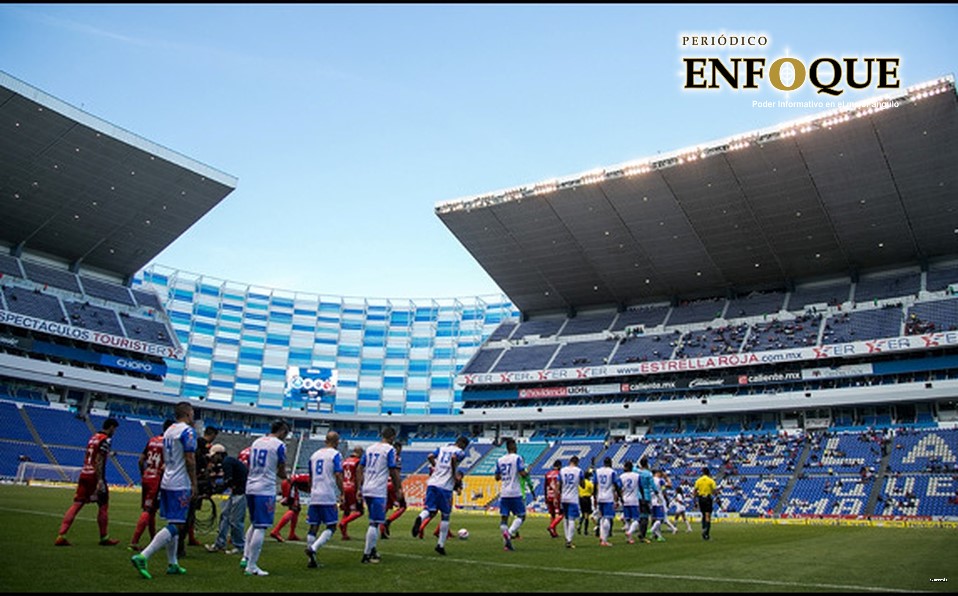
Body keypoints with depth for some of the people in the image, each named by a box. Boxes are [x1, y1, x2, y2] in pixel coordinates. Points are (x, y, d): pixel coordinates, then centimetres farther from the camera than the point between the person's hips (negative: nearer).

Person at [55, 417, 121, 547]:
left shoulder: (93, 437, 15)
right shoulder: (105, 440, -10)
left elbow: (87, 459, 17)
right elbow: (98, 461, -18)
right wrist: (100, 481, -20)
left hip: (84, 474, 7)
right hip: (94, 477, -7)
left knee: (77, 504, 5)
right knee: (103, 505, 7)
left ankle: (61, 535, -3)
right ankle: (104, 538, 17)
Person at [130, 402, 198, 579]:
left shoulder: (168, 431, 15)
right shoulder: (188, 431, -12)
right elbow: (190, 460, -16)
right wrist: (194, 484, -10)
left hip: (166, 483, 9)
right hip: (180, 485, -9)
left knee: (172, 523, 15)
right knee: (176, 526, -8)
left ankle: (172, 564, 20)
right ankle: (143, 557, -17)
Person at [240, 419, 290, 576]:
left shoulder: (256, 442, 13)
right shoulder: (279, 445, -8)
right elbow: (282, 472, -3)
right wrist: (285, 477, 18)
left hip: (250, 488, 8)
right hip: (266, 490, -8)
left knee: (254, 524, 22)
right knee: (261, 527, -4)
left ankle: (245, 557, 20)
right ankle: (251, 566, -3)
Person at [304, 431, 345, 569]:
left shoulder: (314, 455, 15)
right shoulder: (335, 455, -4)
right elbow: (338, 475, -13)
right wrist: (342, 494, -5)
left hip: (314, 496, 6)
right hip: (328, 497, -6)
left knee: (313, 527, 10)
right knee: (331, 527, 2)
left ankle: (311, 560, 8)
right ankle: (313, 548, -17)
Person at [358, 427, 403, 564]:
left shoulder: (369, 448, 13)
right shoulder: (390, 449, -7)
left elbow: (359, 469, 13)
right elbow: (393, 471, -9)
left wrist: (359, 487, 16)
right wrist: (399, 488, 1)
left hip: (366, 490, 7)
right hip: (378, 491, -7)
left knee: (375, 521, 20)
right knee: (375, 523, -2)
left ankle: (372, 549, 22)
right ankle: (367, 554, -2)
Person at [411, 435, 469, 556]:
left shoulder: (442, 448, 17)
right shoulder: (460, 452, 0)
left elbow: (430, 456, 10)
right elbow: (454, 458, -21)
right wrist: (455, 475, -11)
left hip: (432, 483, 4)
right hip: (445, 486, -4)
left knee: (429, 510, 5)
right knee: (445, 516, 9)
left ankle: (420, 518, -30)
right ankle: (440, 544, 11)